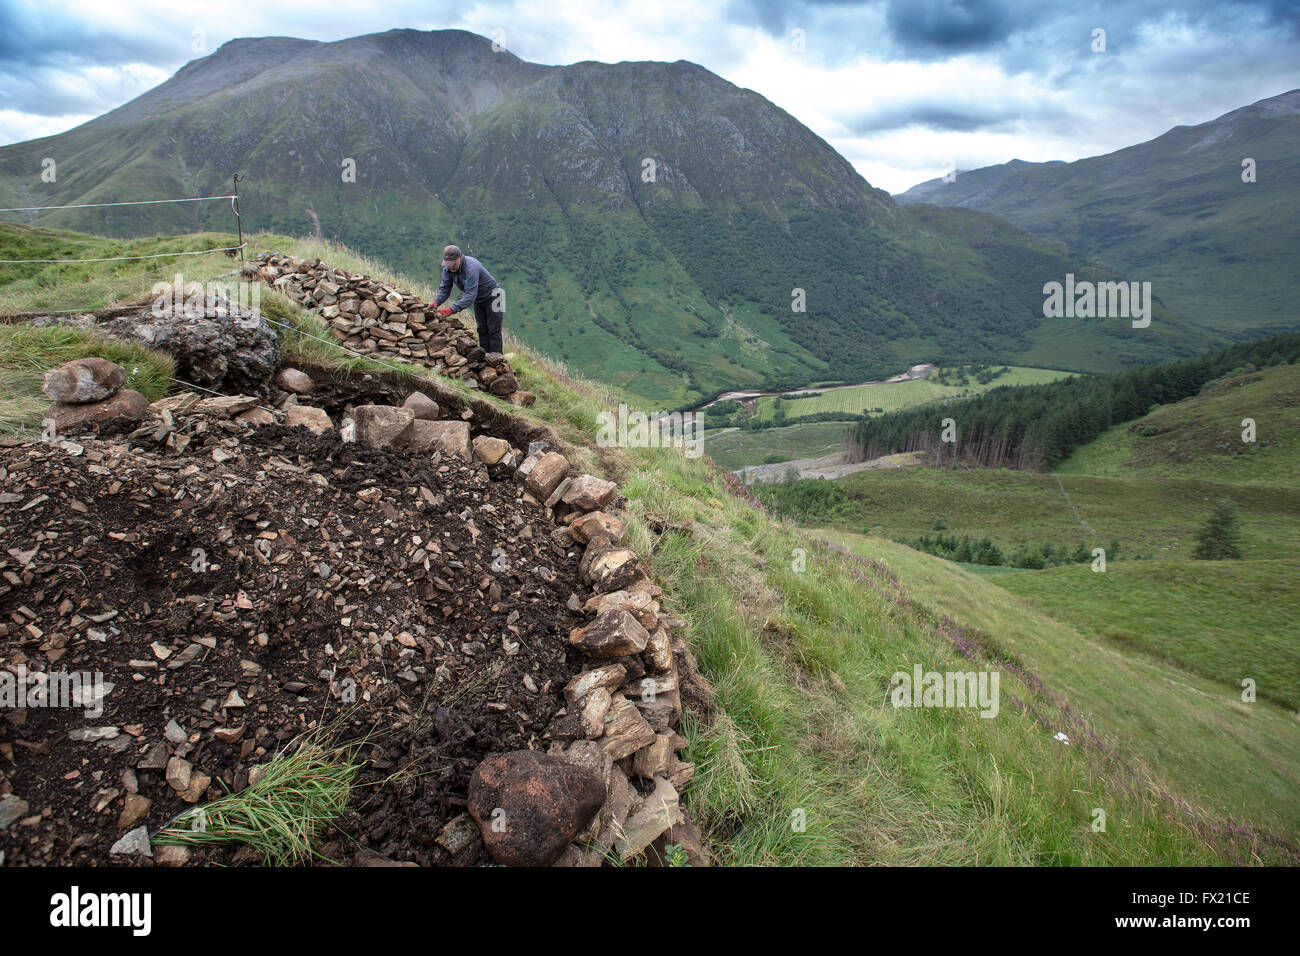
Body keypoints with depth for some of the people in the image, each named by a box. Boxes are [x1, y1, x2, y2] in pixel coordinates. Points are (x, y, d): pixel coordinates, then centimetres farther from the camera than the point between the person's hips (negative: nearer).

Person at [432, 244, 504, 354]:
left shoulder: (471, 267, -37)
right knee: (482, 330, 10)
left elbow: (470, 296, -41)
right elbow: (444, 289, -8)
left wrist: (452, 309, -46)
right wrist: (435, 302, -29)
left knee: (493, 331, -7)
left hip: (491, 297, -8)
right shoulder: (448, 269, -13)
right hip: (478, 300, 8)